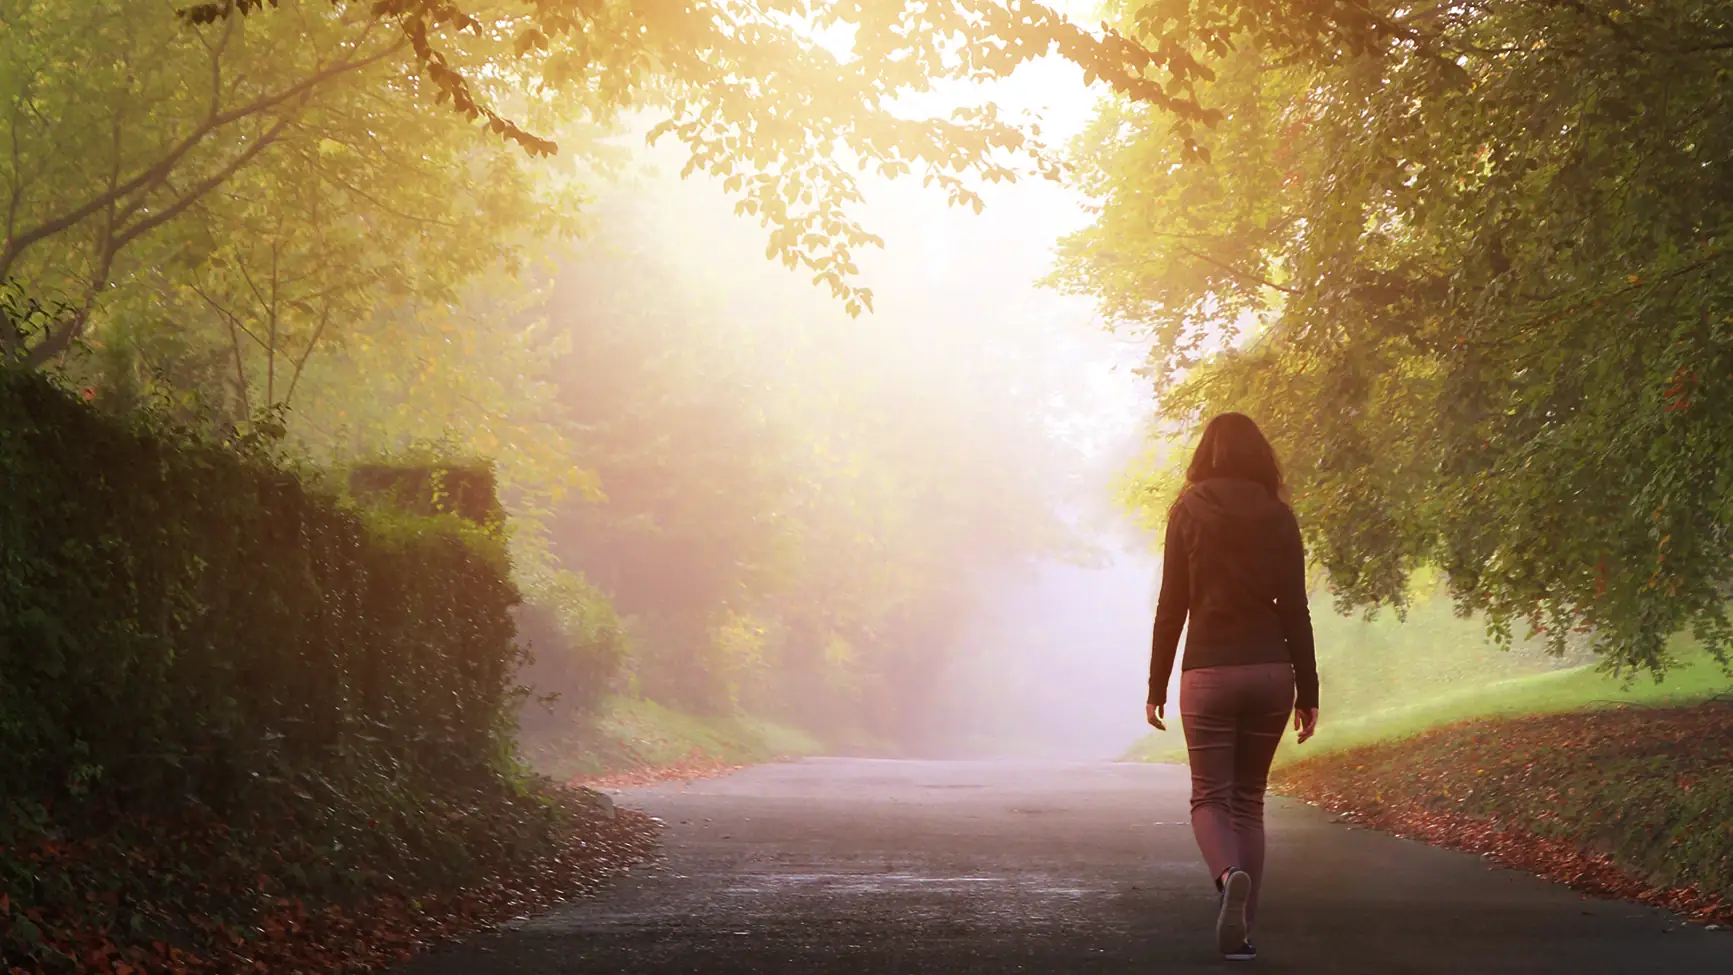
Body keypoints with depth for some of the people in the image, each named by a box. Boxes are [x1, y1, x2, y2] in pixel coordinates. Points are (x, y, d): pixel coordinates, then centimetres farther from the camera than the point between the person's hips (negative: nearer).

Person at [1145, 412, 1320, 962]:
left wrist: (1156, 685, 4)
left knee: (1209, 797, 5)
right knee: (1248, 799, 13)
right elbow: (1295, 609, 2)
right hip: (1270, 670, 2)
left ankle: (1231, 875, -26)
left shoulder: (1189, 513, -1)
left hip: (1208, 672, -2)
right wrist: (1308, 691, 7)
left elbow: (1171, 605, -2)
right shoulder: (1278, 517, 4)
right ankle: (1241, 930, 9)